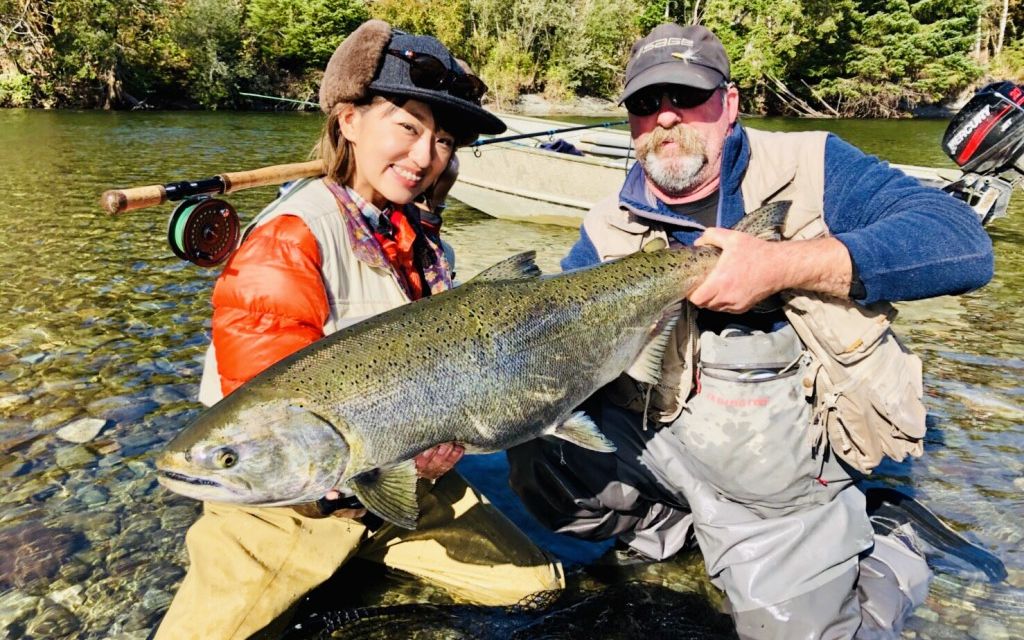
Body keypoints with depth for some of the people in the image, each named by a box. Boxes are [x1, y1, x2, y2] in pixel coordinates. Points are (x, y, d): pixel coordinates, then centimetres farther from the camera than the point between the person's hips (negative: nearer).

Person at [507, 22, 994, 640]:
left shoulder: (810, 167, -9)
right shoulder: (608, 231, -2)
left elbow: (964, 242, -20)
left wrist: (784, 264, -32)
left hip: (785, 489, -2)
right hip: (657, 443, 3)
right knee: (537, 457, -14)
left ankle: (885, 561, 25)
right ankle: (675, 527, 12)